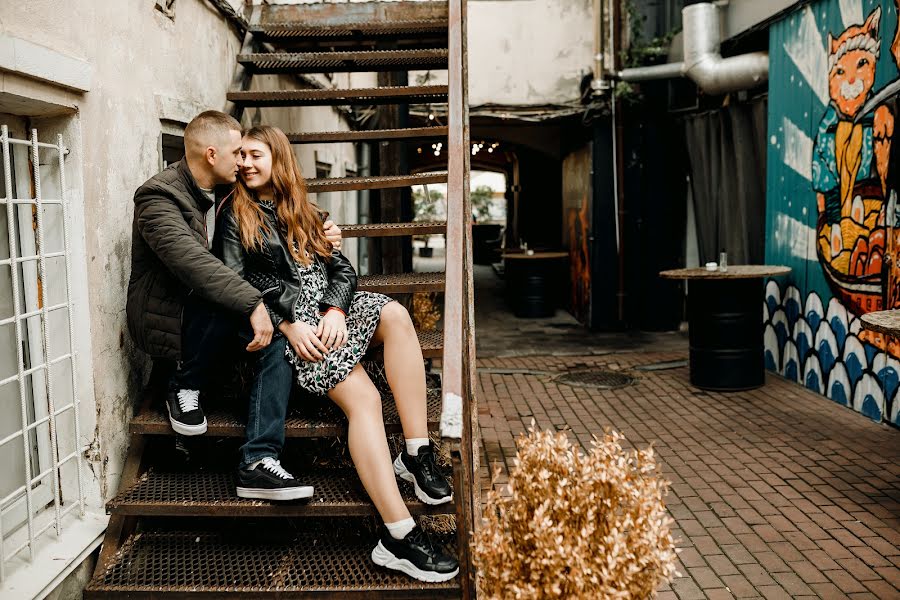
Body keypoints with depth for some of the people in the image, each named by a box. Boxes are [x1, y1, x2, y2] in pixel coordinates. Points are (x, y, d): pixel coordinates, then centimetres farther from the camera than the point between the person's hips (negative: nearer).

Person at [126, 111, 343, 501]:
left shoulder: (225, 193, 10)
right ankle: (184, 387, -11)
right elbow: (191, 261, -33)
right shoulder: (158, 197, -16)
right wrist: (252, 303, -42)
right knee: (231, 300, -36)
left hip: (210, 315, 8)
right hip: (163, 319, -7)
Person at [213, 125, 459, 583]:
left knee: (394, 314, -29)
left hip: (328, 311, 5)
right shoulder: (234, 214, 11)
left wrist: (335, 310, -9)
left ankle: (416, 455, -27)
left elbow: (340, 267, 13)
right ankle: (399, 538, -37)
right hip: (284, 326, -5)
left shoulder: (303, 213, 24)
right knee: (363, 398, -28)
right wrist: (288, 323, -14)